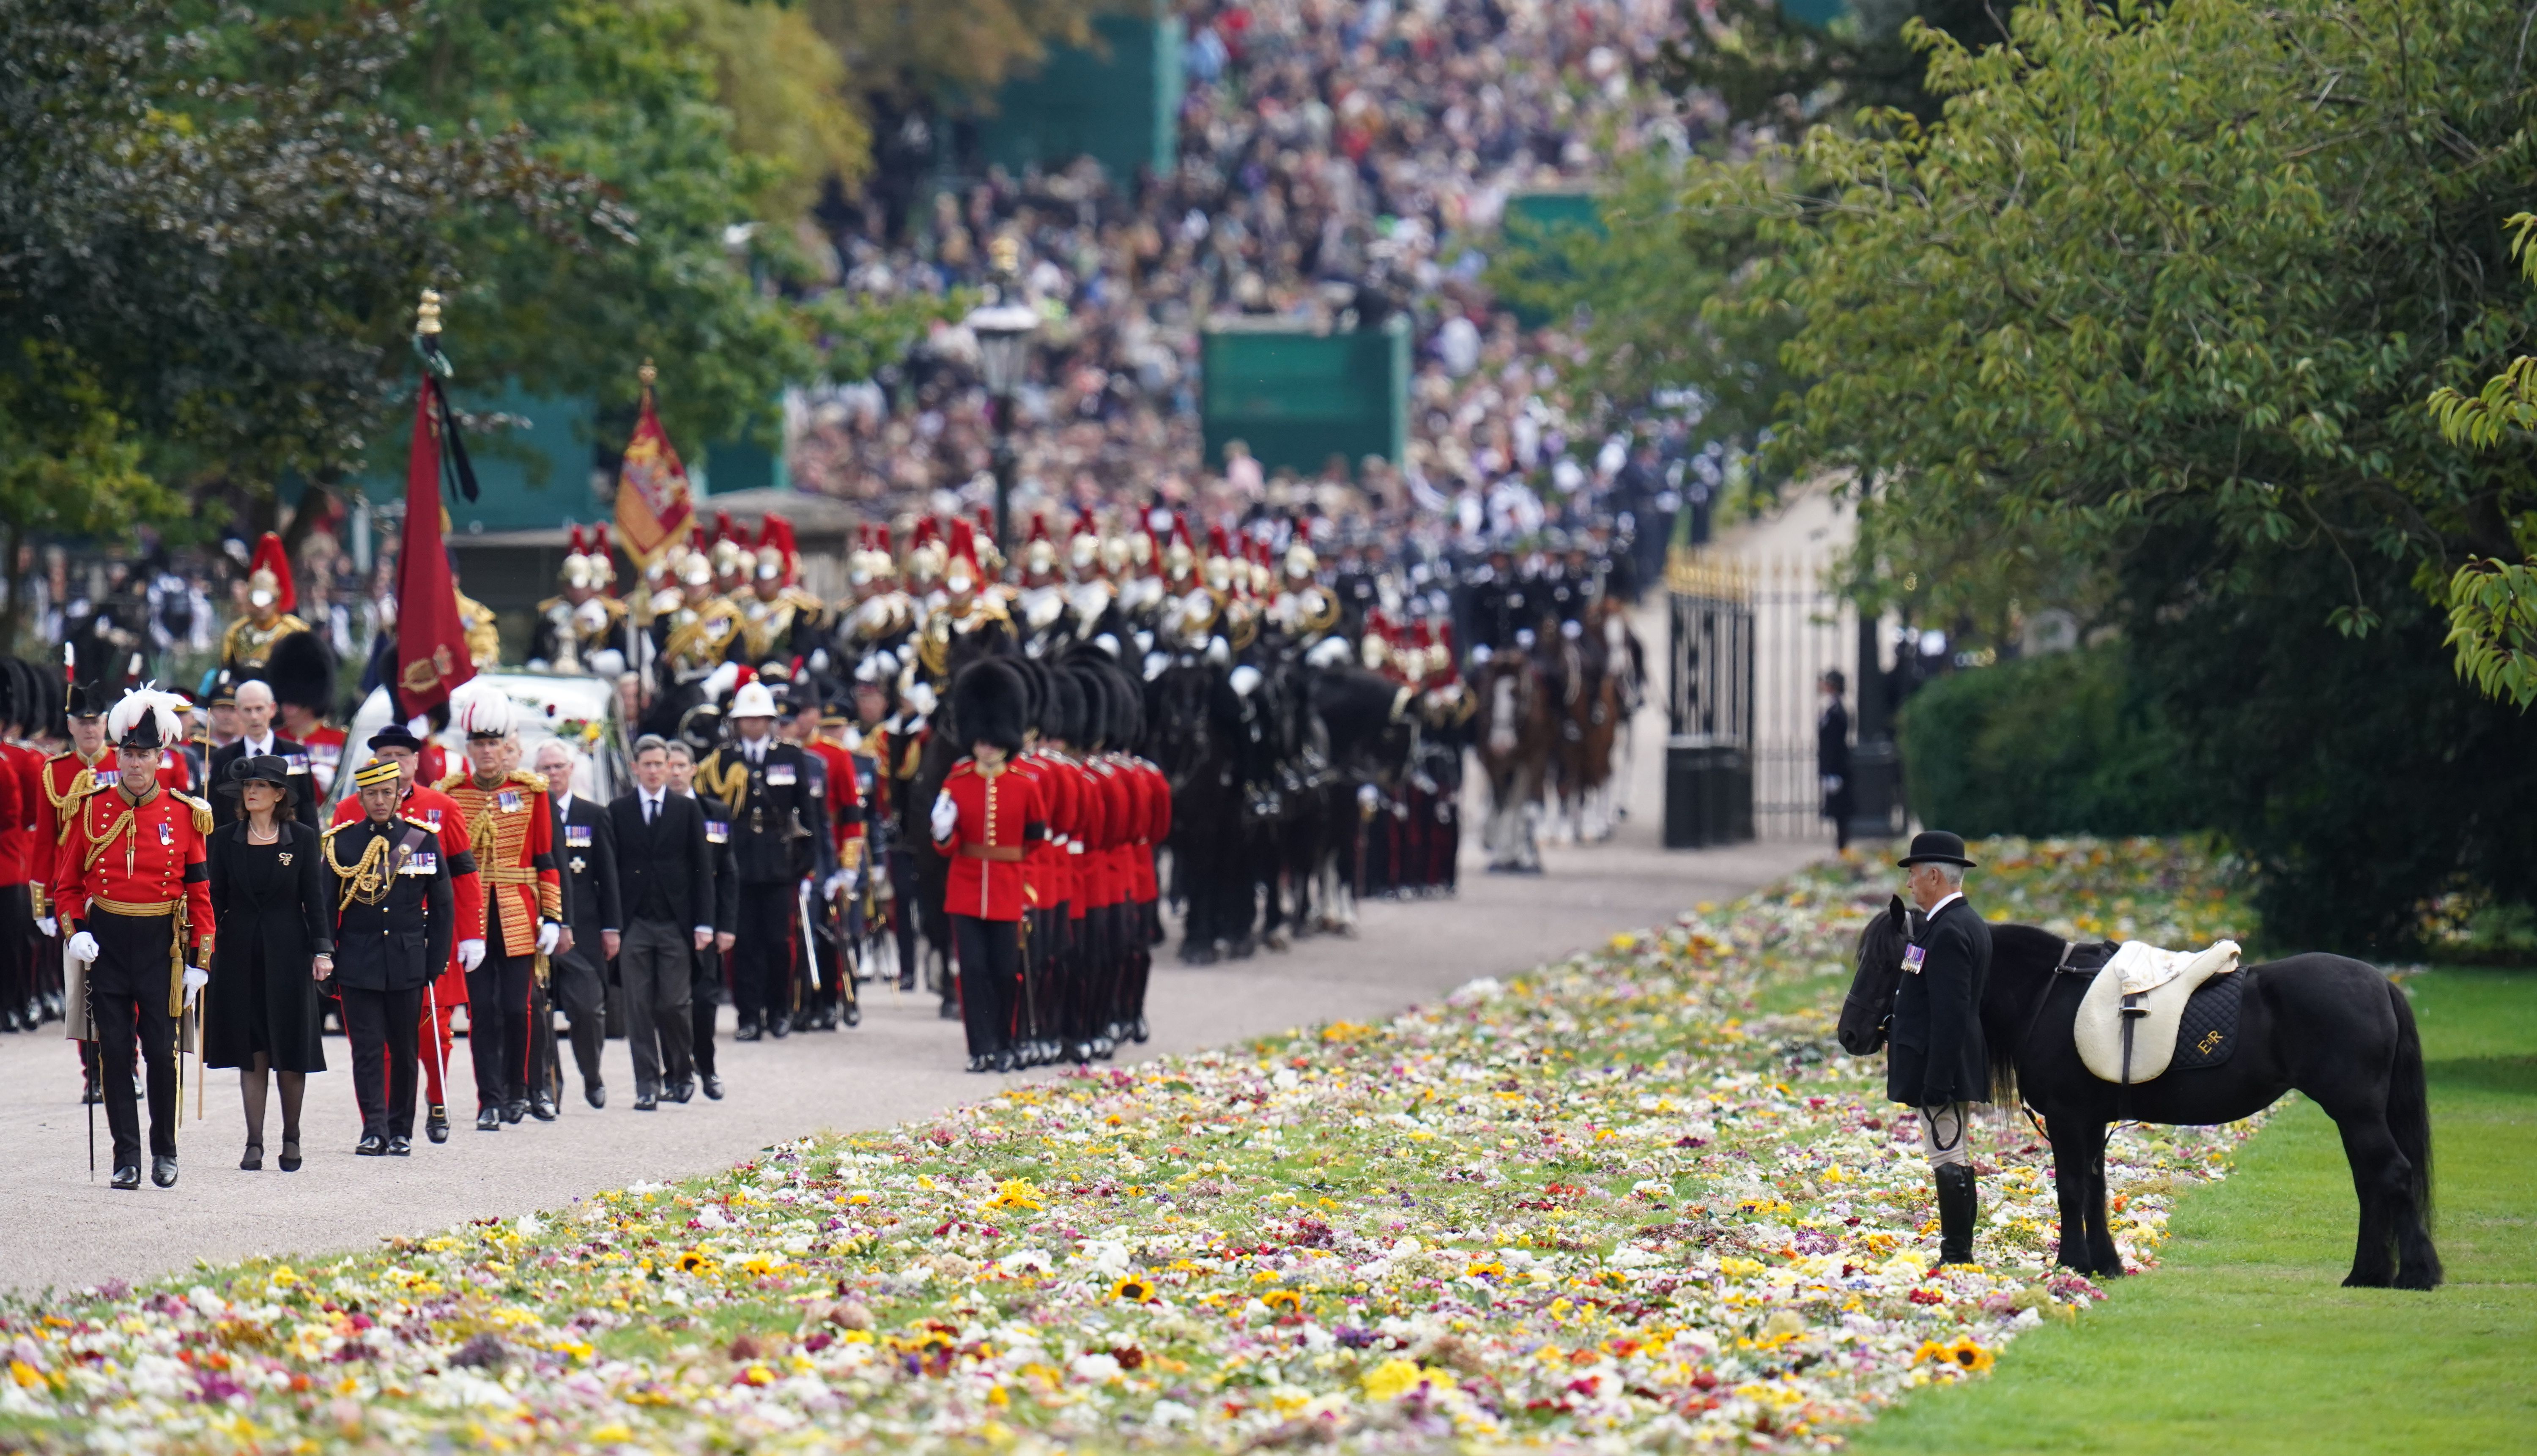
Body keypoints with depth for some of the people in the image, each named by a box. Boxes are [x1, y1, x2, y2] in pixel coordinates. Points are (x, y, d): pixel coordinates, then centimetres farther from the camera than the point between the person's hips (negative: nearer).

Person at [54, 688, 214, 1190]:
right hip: (105, 942, 1)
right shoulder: (90, 810, 4)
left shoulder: (184, 814, 1)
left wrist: (199, 961, -2)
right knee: (114, 1052, 1)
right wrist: (75, 933, -7)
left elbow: (200, 892, 3)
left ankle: (165, 1151, 16)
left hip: (161, 943, -1)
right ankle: (127, 1157, 5)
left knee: (162, 1050, 0)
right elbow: (67, 883, 9)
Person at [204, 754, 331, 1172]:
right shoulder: (224, 840, 5)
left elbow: (315, 898, 1)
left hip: (288, 953, -1)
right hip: (240, 955, 1)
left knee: (292, 1054, 1)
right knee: (250, 1053, 2)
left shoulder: (301, 839, 1)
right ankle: (254, 1144, 5)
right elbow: (215, 899, 6)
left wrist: (323, 950, -7)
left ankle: (291, 1137, 16)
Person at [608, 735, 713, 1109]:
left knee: (673, 1005, -3)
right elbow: (610, 871, 4)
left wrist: (704, 924, -2)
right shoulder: (618, 812, 6)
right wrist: (610, 927, -3)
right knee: (639, 1008, -3)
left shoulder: (688, 810, 7)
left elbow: (703, 869, 6)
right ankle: (647, 1085, 1)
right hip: (634, 924, 0)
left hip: (676, 923, 0)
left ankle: (680, 1072, 19)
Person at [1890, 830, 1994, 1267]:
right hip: (1959, 1068, 11)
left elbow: (1949, 1015, -23)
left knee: (1948, 1158, -8)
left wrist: (1936, 1083, -23)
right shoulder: (1969, 924, 15)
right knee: (1954, 1161, 14)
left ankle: (1957, 1257, -7)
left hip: (1941, 1067, -11)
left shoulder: (1948, 932, -18)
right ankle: (1958, 1252, 18)